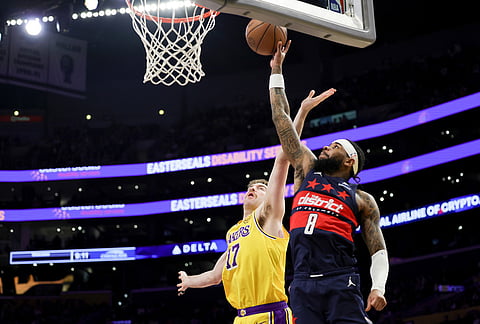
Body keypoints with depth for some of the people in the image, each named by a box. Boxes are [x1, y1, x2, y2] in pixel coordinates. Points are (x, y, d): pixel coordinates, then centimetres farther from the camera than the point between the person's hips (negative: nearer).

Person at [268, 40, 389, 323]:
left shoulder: (362, 200, 14)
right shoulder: (308, 171, 21)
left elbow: (379, 250, 10)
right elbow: (282, 120, 22)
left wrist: (378, 287, -9)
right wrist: (277, 70, 22)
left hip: (341, 285, -3)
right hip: (303, 285, 3)